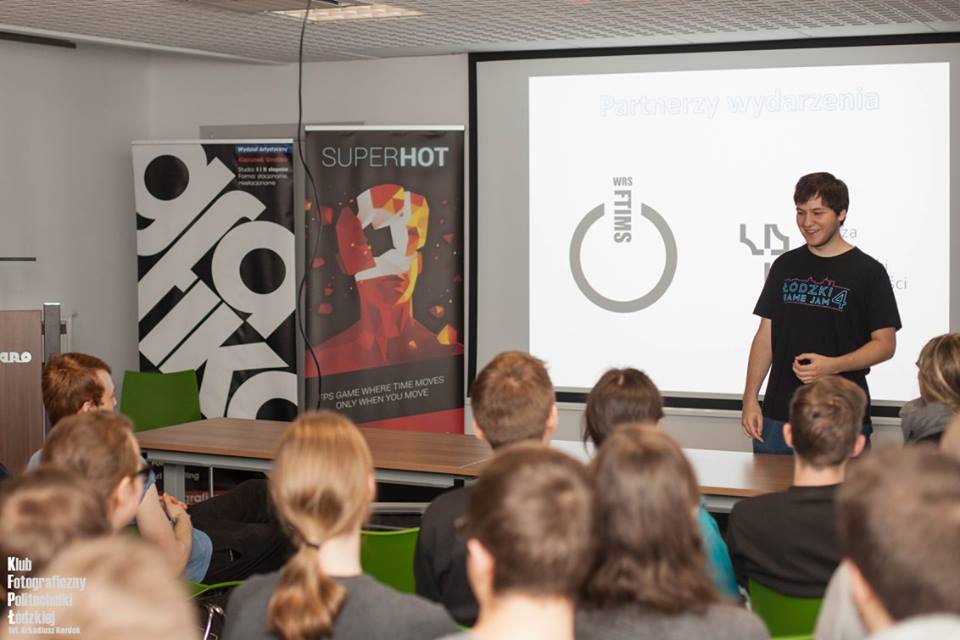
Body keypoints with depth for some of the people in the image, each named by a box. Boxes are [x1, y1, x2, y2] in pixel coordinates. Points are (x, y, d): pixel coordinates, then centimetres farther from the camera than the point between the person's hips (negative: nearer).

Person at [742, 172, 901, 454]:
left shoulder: (867, 271, -2)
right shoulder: (785, 266, 11)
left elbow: (885, 344, -3)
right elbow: (766, 335, 12)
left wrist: (832, 365, -18)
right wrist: (750, 399, 4)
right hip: (779, 414, 3)